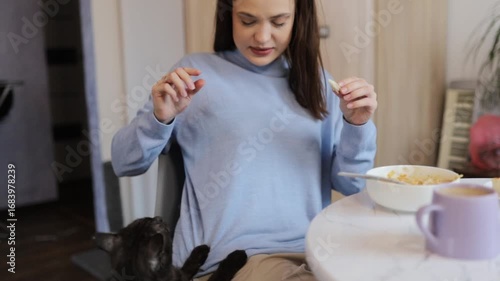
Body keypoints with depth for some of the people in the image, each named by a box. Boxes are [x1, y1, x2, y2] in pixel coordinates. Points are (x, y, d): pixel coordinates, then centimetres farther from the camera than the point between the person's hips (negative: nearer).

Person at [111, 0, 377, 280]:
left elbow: (350, 186, 10)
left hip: (318, 252, 4)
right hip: (233, 256, -3)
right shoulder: (197, 71, 4)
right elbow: (125, 164, 5)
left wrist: (356, 125, -7)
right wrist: (160, 118, -14)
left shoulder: (318, 81, 12)